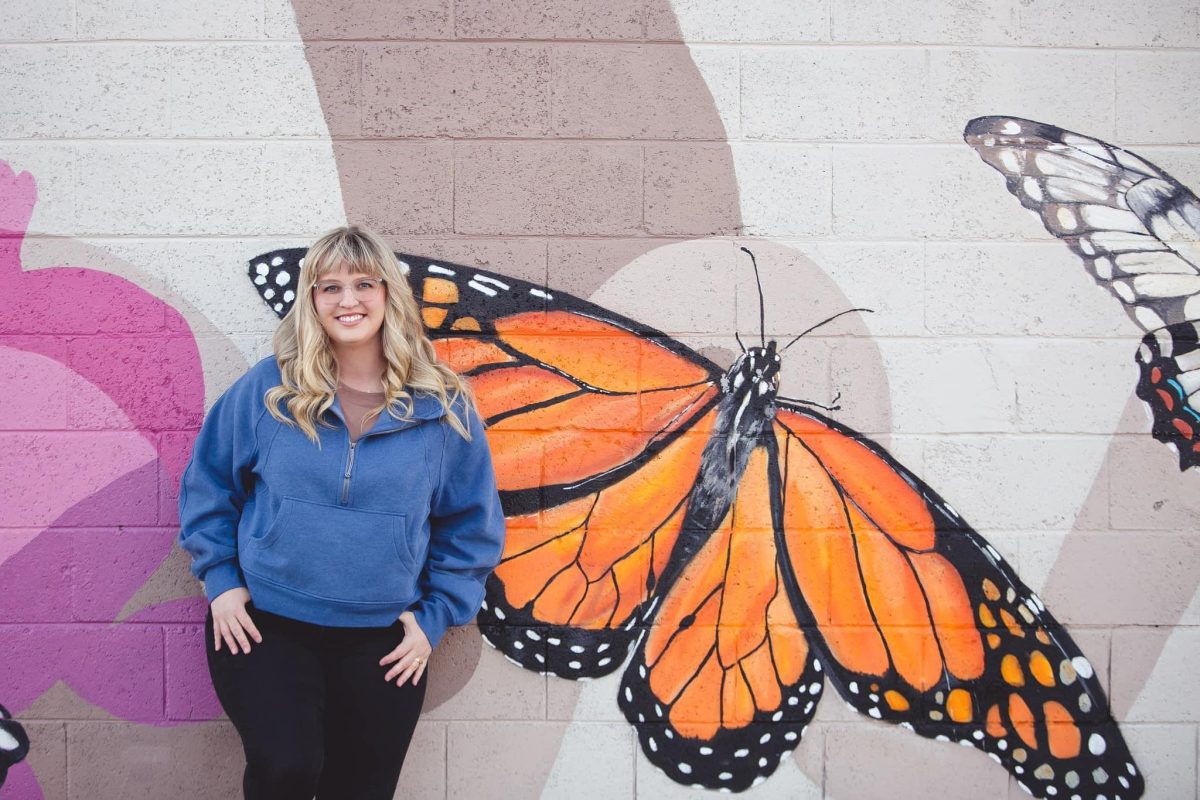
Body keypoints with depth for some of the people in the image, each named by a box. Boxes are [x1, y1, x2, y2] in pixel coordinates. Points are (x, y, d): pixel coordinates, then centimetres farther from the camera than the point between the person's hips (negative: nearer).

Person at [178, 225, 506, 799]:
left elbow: (471, 527, 5)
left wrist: (435, 616, 1)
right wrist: (220, 579, 1)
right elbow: (207, 485, 8)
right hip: (263, 624, -1)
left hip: (382, 640, 1)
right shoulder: (268, 389, -4)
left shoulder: (443, 407, -3)